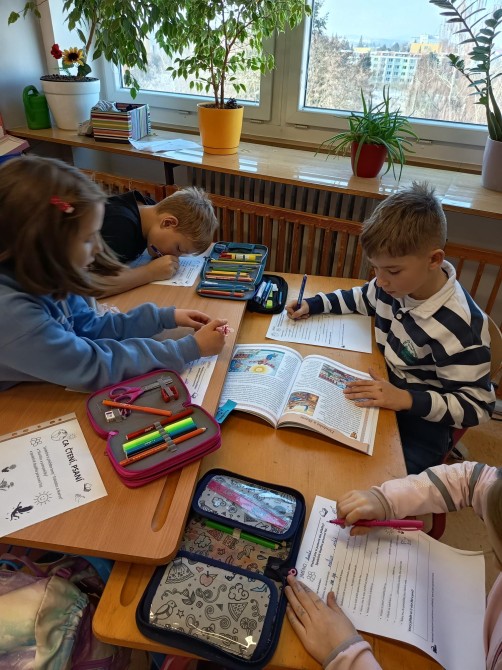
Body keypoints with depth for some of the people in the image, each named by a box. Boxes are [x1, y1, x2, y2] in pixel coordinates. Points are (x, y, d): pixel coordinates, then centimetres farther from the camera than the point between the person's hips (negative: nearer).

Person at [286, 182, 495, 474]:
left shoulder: (459, 326, -29)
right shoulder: (399, 280, -10)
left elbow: (477, 406, -20)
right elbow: (363, 297, 14)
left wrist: (405, 399, -32)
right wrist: (313, 304, 3)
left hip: (420, 420, -6)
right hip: (382, 390, 6)